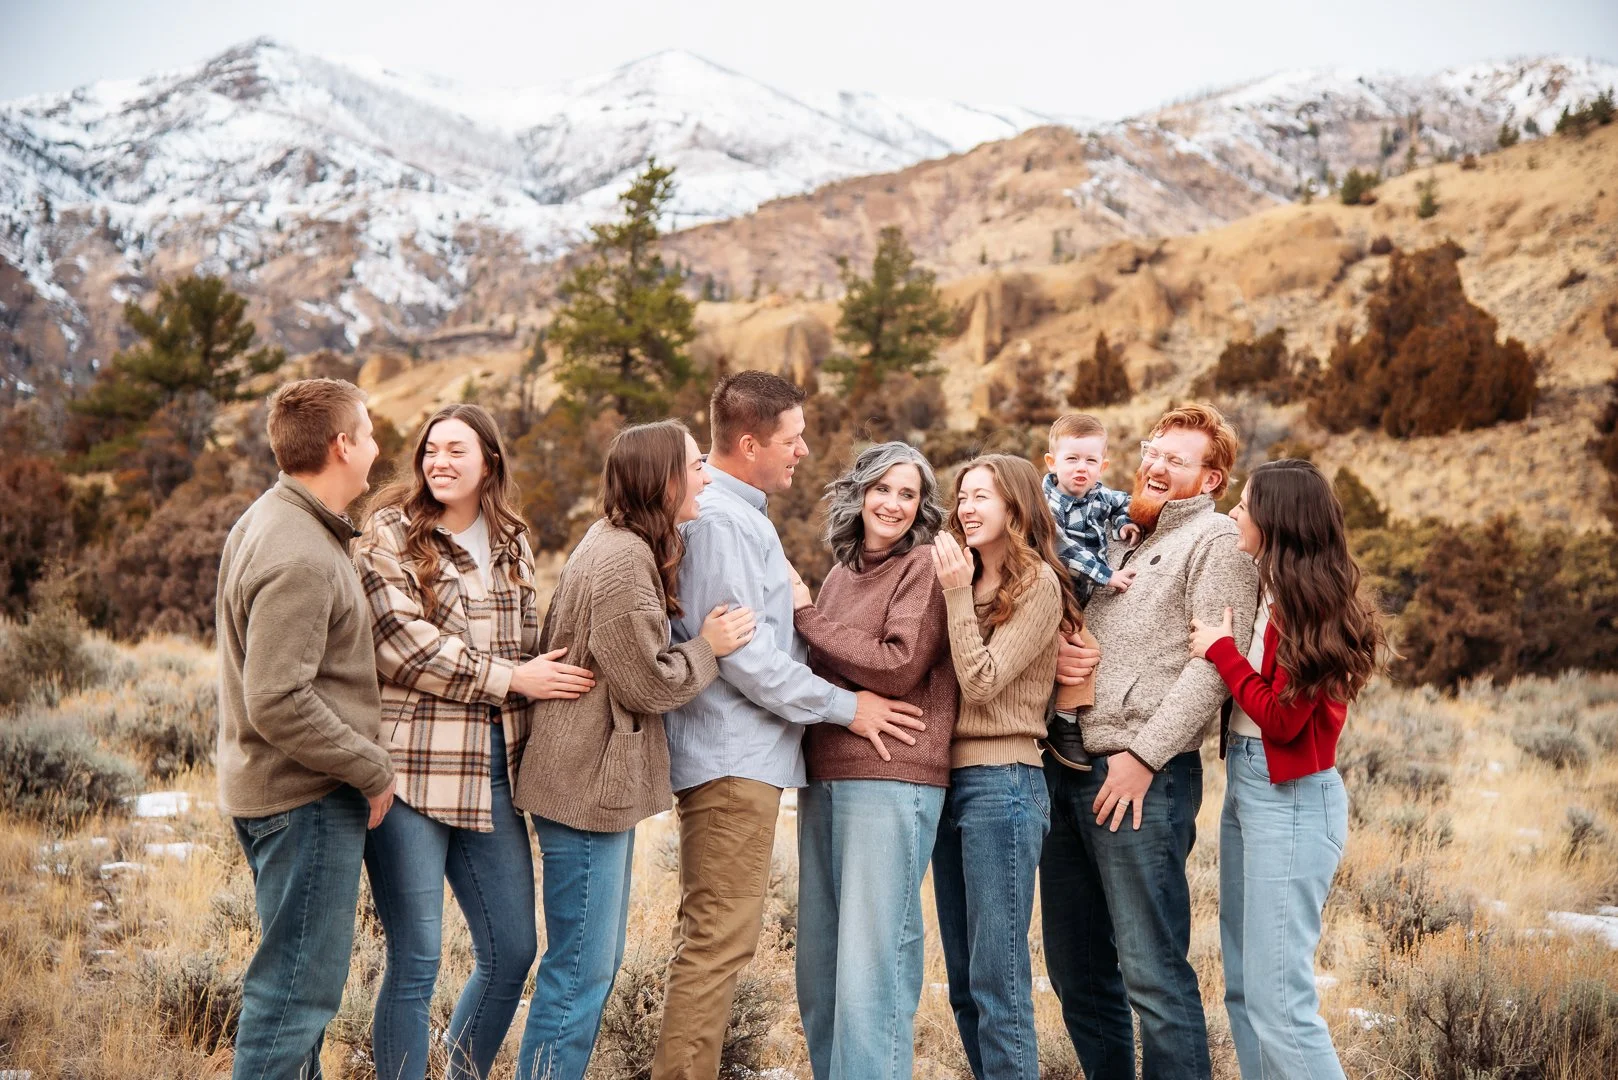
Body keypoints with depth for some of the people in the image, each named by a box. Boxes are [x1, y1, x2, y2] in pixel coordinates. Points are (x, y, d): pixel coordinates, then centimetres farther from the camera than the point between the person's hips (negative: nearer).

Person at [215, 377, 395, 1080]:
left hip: (269, 787, 10)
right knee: (298, 987, -3)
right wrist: (373, 768, -16)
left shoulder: (268, 521, 11)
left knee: (302, 976, 20)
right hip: (308, 798, -10)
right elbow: (279, 703, -26)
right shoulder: (299, 557, -22)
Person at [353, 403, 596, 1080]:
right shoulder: (392, 534, -3)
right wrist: (510, 679, -13)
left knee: (512, 951, 10)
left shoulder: (511, 545, 15)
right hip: (413, 767, -6)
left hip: (491, 770, 6)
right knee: (415, 961, -2)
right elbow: (401, 643, -14)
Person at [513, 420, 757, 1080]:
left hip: (602, 783, 11)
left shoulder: (620, 546, 15)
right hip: (589, 786, -11)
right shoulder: (624, 558, -18)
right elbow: (648, 682, -17)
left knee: (596, 963, 17)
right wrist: (709, 648, -3)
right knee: (582, 967, -5)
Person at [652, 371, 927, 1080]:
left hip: (733, 755, 11)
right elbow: (745, 655, -20)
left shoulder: (730, 511, 17)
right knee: (722, 939, -8)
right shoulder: (721, 521, -16)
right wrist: (845, 706, -12)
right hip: (734, 758, -11)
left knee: (709, 934, 16)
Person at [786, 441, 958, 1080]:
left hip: (892, 777, -7)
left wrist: (805, 617, -7)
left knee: (872, 956, -9)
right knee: (818, 956, 11)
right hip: (825, 775, 8)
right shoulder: (841, 572, 17)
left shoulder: (923, 567, -3)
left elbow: (898, 668, -13)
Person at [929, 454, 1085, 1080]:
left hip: (1001, 782, -8)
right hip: (952, 780, 8)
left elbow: (981, 682, -13)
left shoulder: (1038, 586, -7)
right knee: (963, 982, 11)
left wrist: (957, 594, -13)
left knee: (998, 983, -8)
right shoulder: (970, 582, 15)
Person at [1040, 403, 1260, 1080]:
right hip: (1068, 770, 8)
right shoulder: (1122, 540, 23)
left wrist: (1143, 756, -17)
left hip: (1145, 776, -8)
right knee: (1077, 970, 12)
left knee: (1153, 974, -8)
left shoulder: (1216, 538, 0)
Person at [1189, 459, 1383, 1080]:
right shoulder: (1267, 594, 11)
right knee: (1243, 985, 13)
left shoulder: (1308, 607, -14)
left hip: (1290, 800, -9)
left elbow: (1282, 718, -16)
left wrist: (1222, 652, -10)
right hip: (1245, 784, 9)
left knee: (1278, 994, -10)